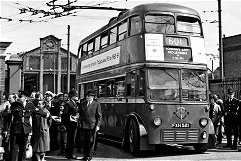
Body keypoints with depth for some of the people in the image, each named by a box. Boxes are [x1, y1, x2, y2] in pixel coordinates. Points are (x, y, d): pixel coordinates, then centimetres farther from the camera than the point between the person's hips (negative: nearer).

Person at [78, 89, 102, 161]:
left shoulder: (97, 104, 1)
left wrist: (98, 125, -7)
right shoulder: (83, 103, 12)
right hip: (83, 125, 4)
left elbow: (99, 116, 1)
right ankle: (85, 155, 19)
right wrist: (79, 122, 5)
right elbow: (80, 114, 17)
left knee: (91, 141, 3)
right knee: (83, 141, 6)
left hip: (92, 126, -3)